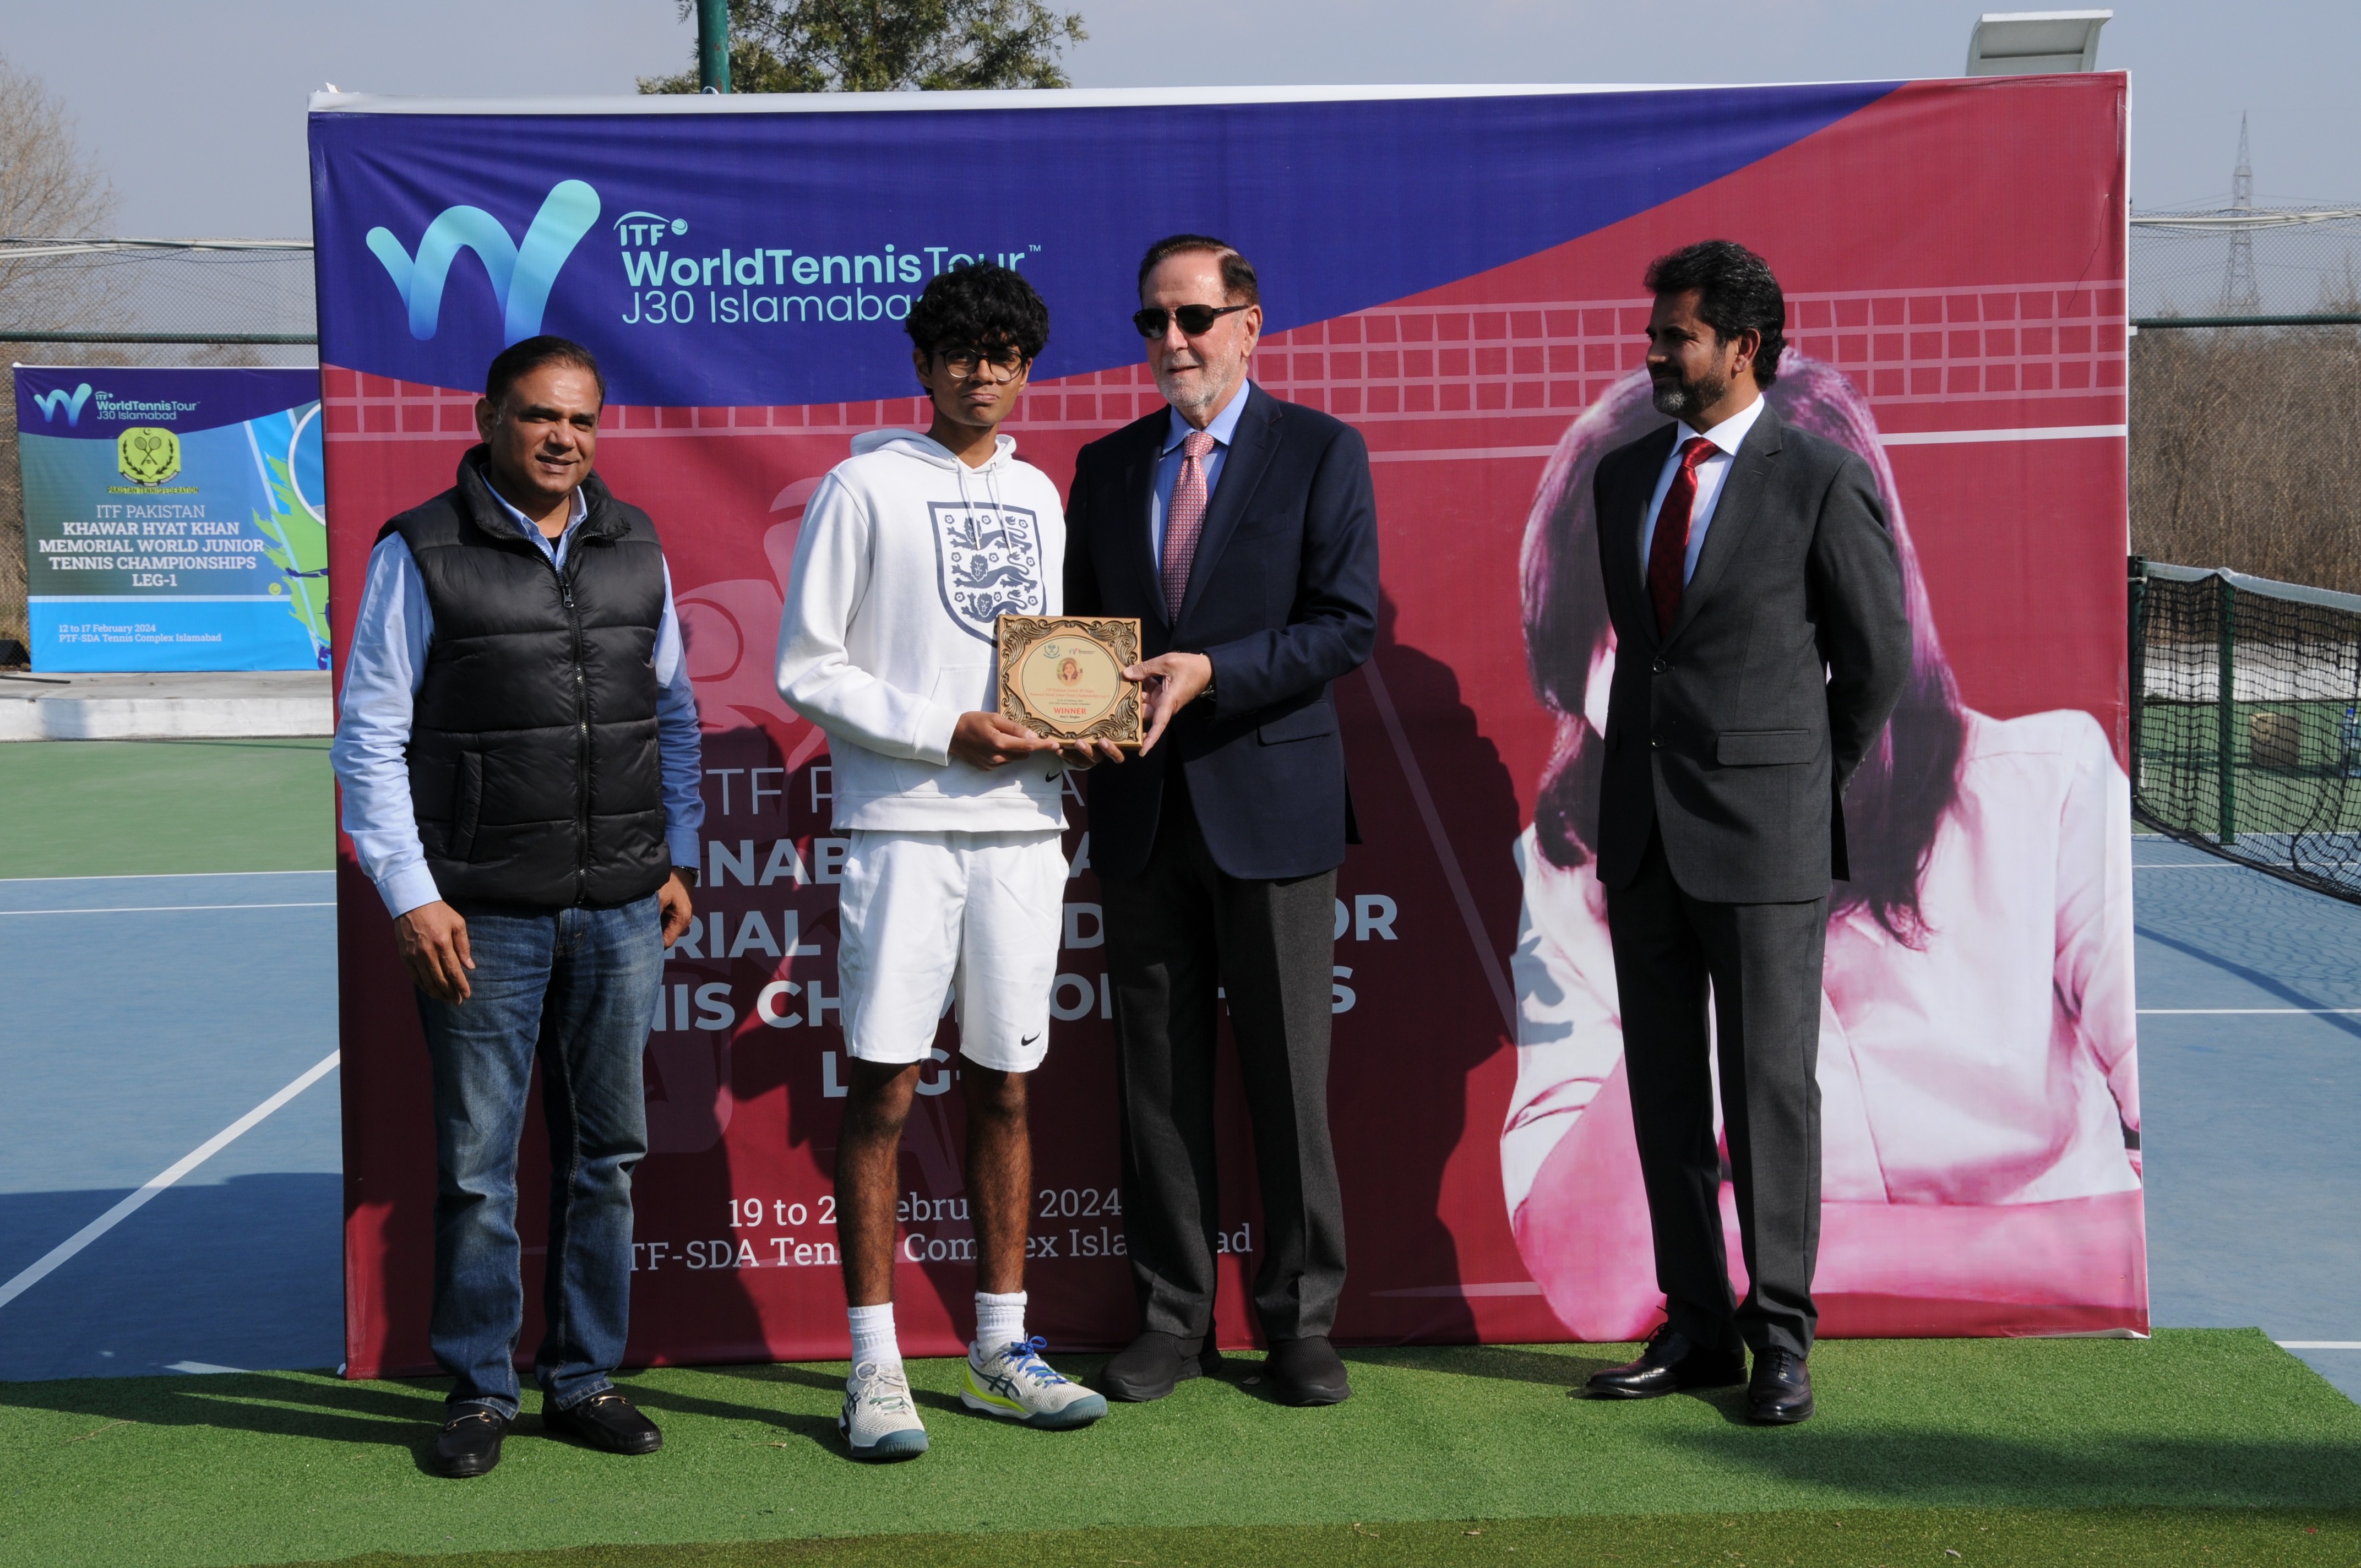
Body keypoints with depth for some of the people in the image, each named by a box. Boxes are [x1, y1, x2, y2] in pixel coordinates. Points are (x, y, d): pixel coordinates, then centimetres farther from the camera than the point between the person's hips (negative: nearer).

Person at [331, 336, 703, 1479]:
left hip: (620, 910, 4)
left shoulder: (634, 548, 10)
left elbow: (674, 711, 18)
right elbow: (368, 739, -3)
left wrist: (681, 860, 12)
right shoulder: (421, 555, -3)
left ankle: (583, 1380, 19)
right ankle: (478, 1391, 13)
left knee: (606, 1150, 8)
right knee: (476, 1161, 0)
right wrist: (410, 894, -9)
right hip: (483, 913, -4)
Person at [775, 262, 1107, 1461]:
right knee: (882, 1091, -4)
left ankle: (998, 1352, 17)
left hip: (1022, 826, 5)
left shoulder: (1037, 497, 16)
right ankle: (875, 1370, 1)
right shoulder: (864, 486, -1)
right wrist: (945, 734, -13)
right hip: (902, 827, -5)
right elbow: (806, 669, -4)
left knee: (1003, 1089, 9)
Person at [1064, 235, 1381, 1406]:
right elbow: (1077, 626, 17)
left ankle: (1302, 1323, 12)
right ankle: (1171, 1320, 17)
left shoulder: (1321, 452, 0)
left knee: (1289, 1076, 1)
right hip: (1142, 811, 4)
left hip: (1270, 798, -4)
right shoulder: (1107, 466, 13)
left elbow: (1347, 621, -8)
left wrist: (1208, 674, -19)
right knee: (1156, 1078, 7)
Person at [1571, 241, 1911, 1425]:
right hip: (1642, 828, 6)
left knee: (1770, 1084, -1)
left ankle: (1781, 1337, 8)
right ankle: (1697, 1326, 16)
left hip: (1763, 834, -6)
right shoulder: (1622, 476, 11)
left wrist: (1808, 784, 7)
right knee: (1664, 1085, 8)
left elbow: (1877, 657, 1)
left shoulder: (1822, 479, -6)